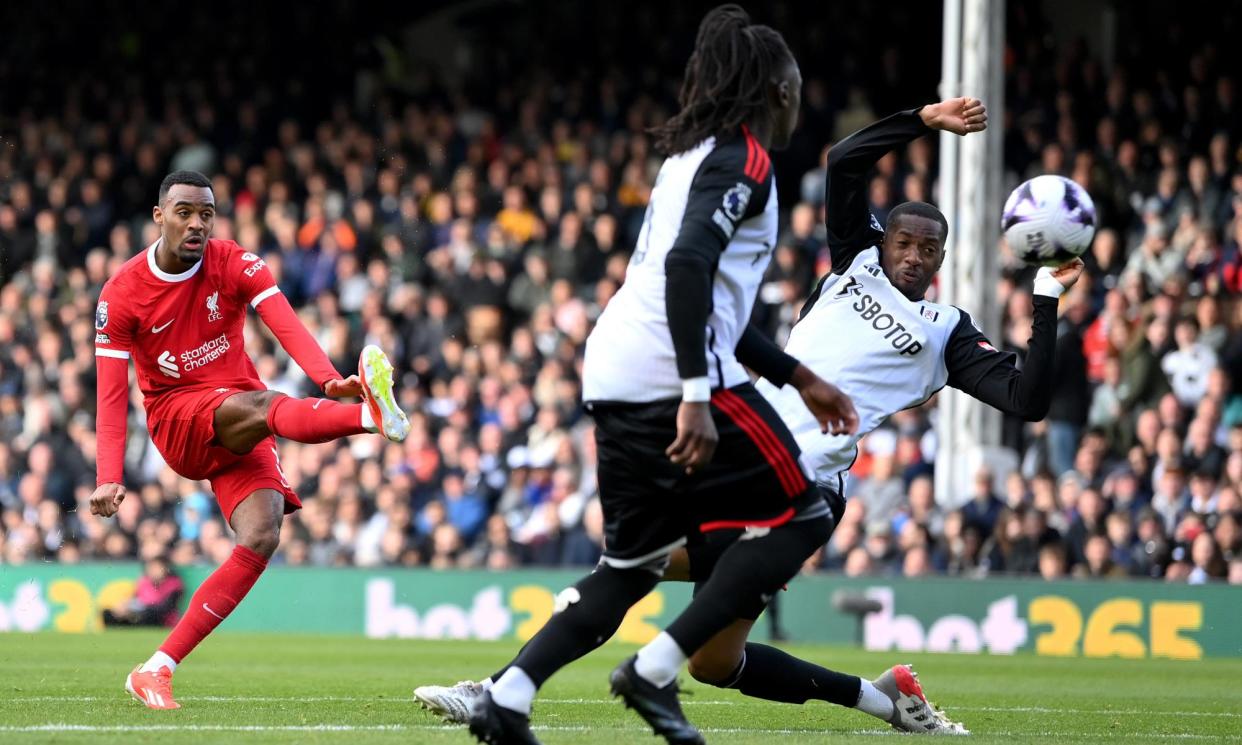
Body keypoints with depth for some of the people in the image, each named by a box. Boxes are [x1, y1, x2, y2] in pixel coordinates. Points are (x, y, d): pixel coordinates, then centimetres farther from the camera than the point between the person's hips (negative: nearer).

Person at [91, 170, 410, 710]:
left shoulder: (236, 265, -3)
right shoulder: (121, 295, -6)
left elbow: (286, 325, -19)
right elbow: (111, 392, -9)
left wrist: (329, 379, -38)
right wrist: (108, 478, -21)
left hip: (240, 433, 3)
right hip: (176, 418, -3)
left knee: (260, 539, -19)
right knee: (257, 405, -35)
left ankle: (156, 670, -18)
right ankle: (371, 416, -66)